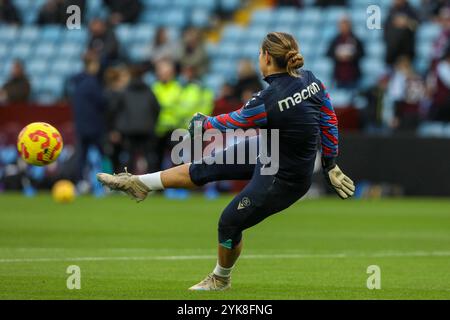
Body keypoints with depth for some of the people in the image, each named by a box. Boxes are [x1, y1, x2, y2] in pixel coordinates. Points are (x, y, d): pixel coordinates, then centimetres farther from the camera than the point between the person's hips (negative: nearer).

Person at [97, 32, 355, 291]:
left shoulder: (268, 102, -32)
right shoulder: (311, 80, -12)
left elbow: (232, 122, -15)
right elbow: (330, 120, -2)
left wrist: (202, 123, 5)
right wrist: (331, 164, 10)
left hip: (284, 180, -8)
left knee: (230, 223, 13)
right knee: (205, 168, 12)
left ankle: (221, 279, 39)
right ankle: (139, 184, 25)